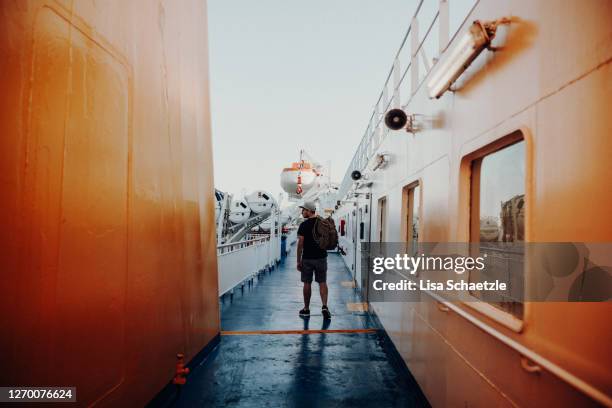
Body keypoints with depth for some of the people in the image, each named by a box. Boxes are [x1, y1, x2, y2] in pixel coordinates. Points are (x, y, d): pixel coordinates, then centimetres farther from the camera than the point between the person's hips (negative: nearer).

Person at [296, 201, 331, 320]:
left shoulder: (304, 225, -11)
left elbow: (300, 244, -12)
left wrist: (298, 261, -6)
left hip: (307, 258, -3)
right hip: (321, 257, 3)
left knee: (307, 283, 7)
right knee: (322, 282, 9)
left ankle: (306, 309, 17)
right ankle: (324, 306, -6)